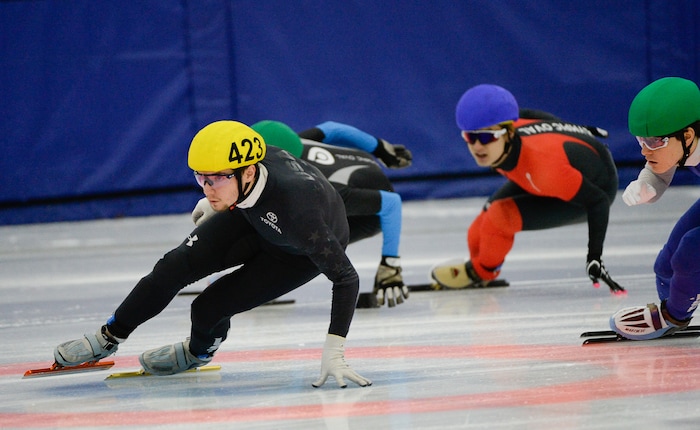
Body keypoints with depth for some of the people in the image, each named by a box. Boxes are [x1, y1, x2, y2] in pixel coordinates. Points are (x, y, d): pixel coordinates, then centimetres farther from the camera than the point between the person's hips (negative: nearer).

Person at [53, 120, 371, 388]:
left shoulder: (296, 209, -47)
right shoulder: (244, 159, -30)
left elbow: (346, 277, -41)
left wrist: (333, 353, -45)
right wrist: (216, 204, 11)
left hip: (304, 252, -5)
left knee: (210, 306, -14)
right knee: (176, 266, -9)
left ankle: (199, 351, 22)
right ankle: (109, 338, 13)